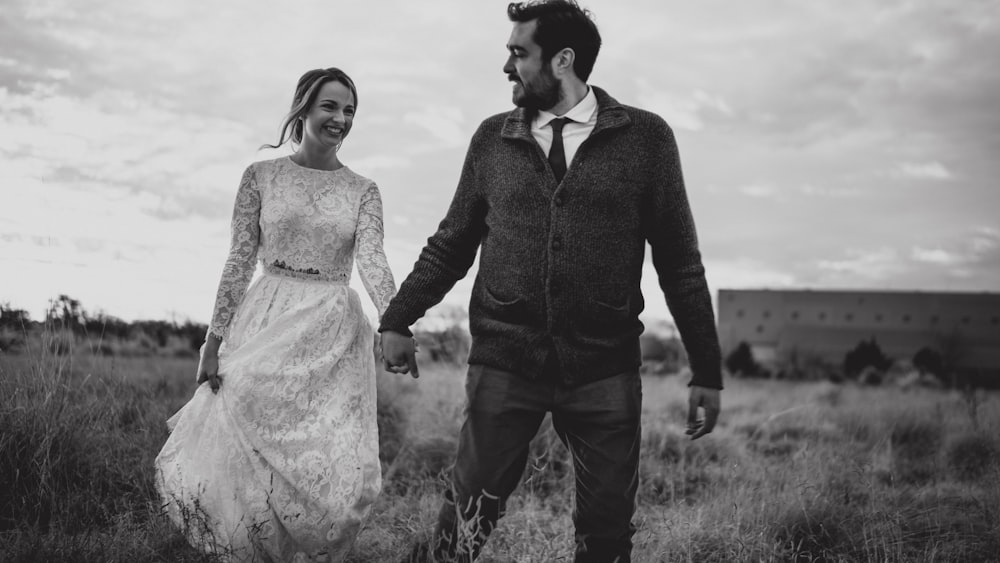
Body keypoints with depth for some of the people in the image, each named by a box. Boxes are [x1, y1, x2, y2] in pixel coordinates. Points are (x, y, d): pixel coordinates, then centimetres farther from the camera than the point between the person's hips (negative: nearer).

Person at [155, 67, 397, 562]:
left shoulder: (363, 191, 7)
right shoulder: (261, 176, 5)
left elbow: (371, 261, -6)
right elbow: (240, 261, 3)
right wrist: (215, 339, -3)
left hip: (335, 336, 1)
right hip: (266, 326, -1)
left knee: (333, 473, -4)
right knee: (250, 461, -4)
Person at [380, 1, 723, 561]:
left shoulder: (645, 137, 1)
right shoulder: (493, 139, 7)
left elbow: (679, 261, 4)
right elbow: (452, 243, 14)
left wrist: (707, 371, 3)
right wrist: (399, 320, 6)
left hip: (606, 372, 0)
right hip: (504, 364, 1)